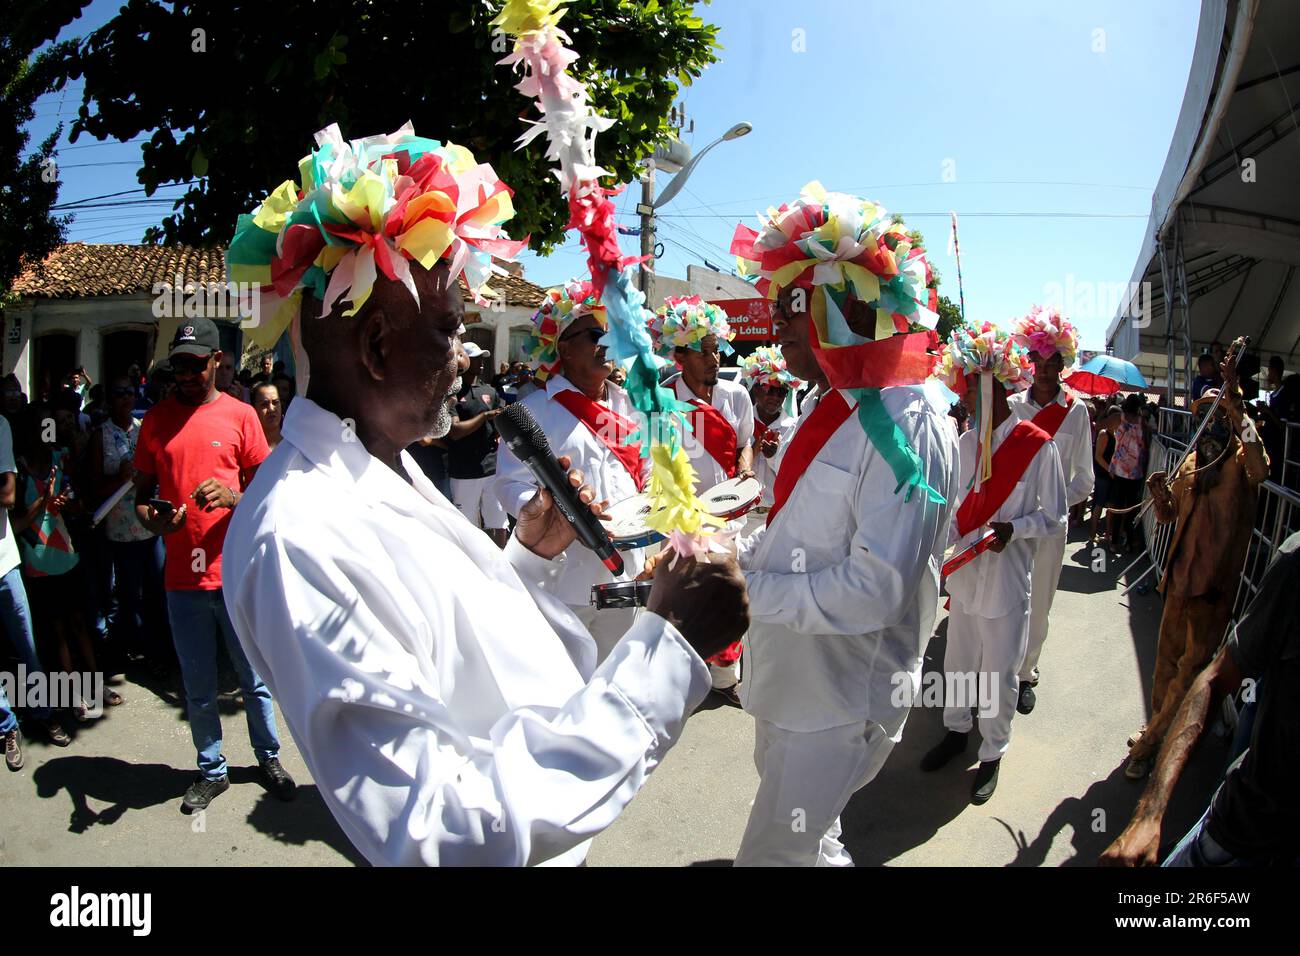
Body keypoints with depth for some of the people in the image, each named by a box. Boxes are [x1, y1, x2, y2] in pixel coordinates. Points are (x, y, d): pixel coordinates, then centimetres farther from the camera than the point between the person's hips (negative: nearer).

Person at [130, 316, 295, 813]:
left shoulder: (240, 415, 0)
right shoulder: (156, 419, 6)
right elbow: (141, 492, 10)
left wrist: (233, 496, -19)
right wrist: (152, 519, -11)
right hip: (181, 577, 2)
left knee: (253, 678, 12)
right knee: (198, 687, 13)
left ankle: (268, 758, 32)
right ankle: (212, 770, 31)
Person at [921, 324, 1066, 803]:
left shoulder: (1038, 445, -11)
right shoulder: (967, 443, 5)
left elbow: (1055, 517, -6)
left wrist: (1014, 528, -22)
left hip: (1007, 579, -5)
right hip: (965, 572, 5)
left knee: (1000, 673, 8)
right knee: (958, 662, 18)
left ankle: (993, 753, 27)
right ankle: (957, 730, 40)